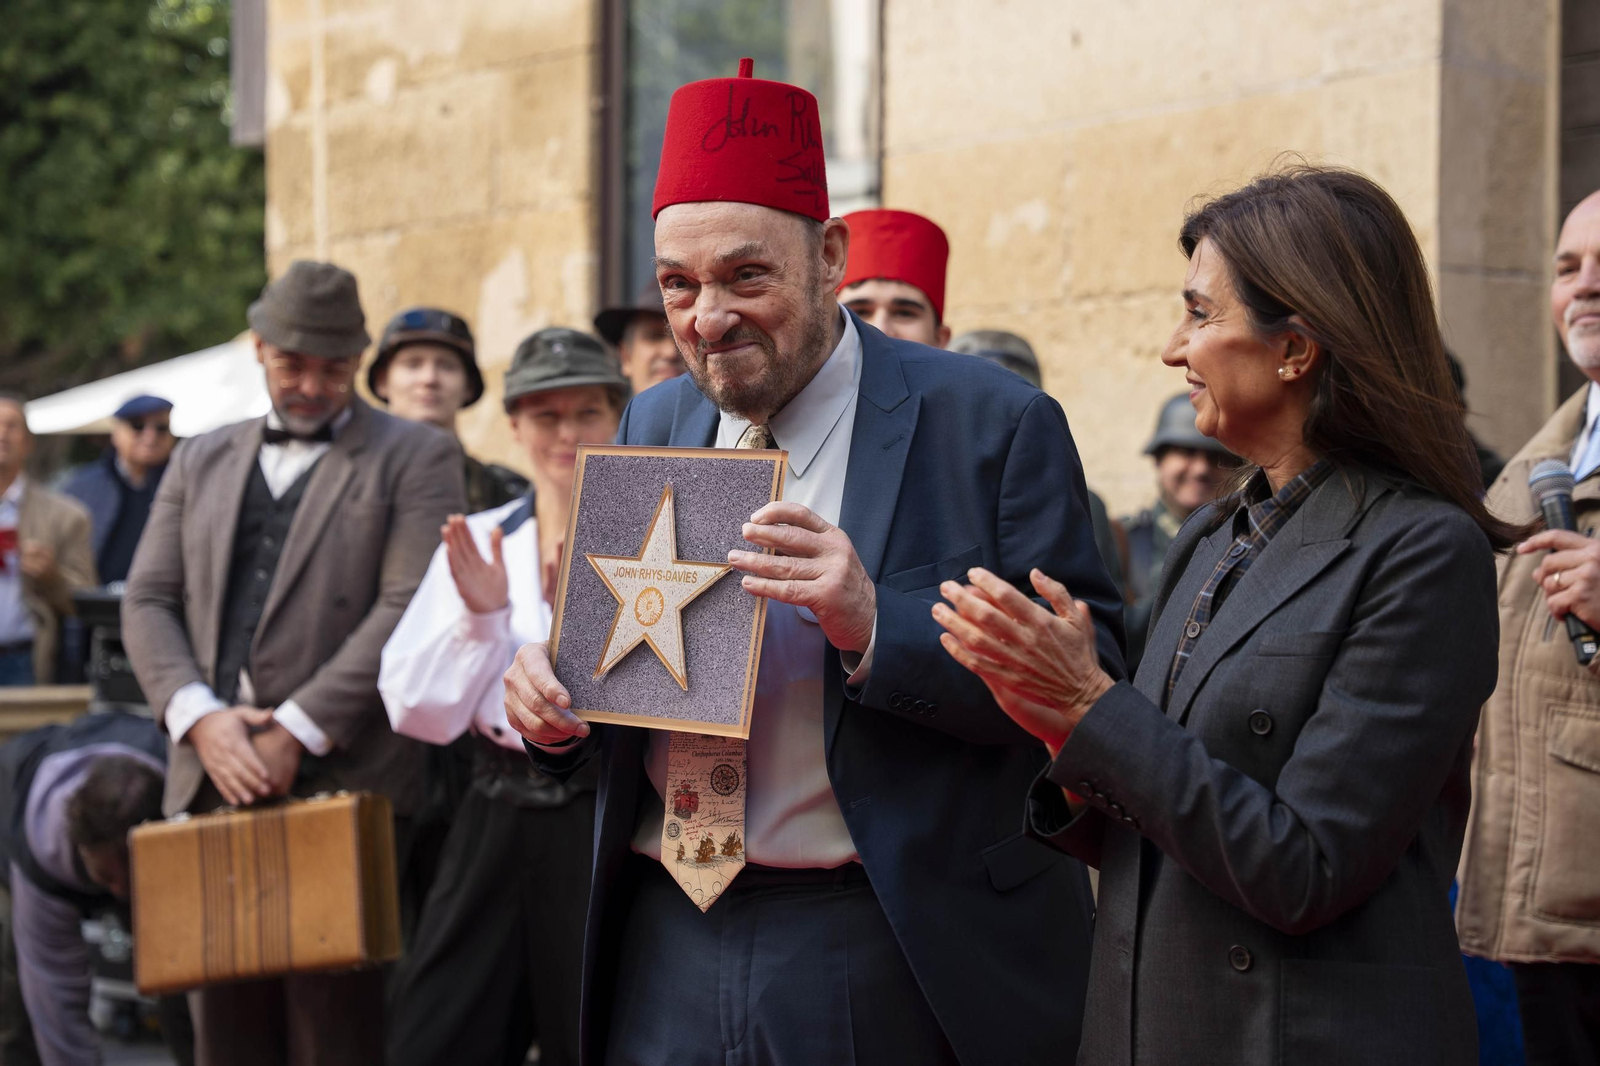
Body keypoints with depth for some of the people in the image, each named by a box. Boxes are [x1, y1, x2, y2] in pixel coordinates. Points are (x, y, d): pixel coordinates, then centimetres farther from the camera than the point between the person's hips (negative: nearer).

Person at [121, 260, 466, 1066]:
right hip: (214, 780, 5)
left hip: (342, 780, -4)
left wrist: (296, 733, -14)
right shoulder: (201, 461, 20)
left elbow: (410, 611, -7)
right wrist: (200, 719, -6)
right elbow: (148, 602, 12)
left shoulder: (415, 458, 5)